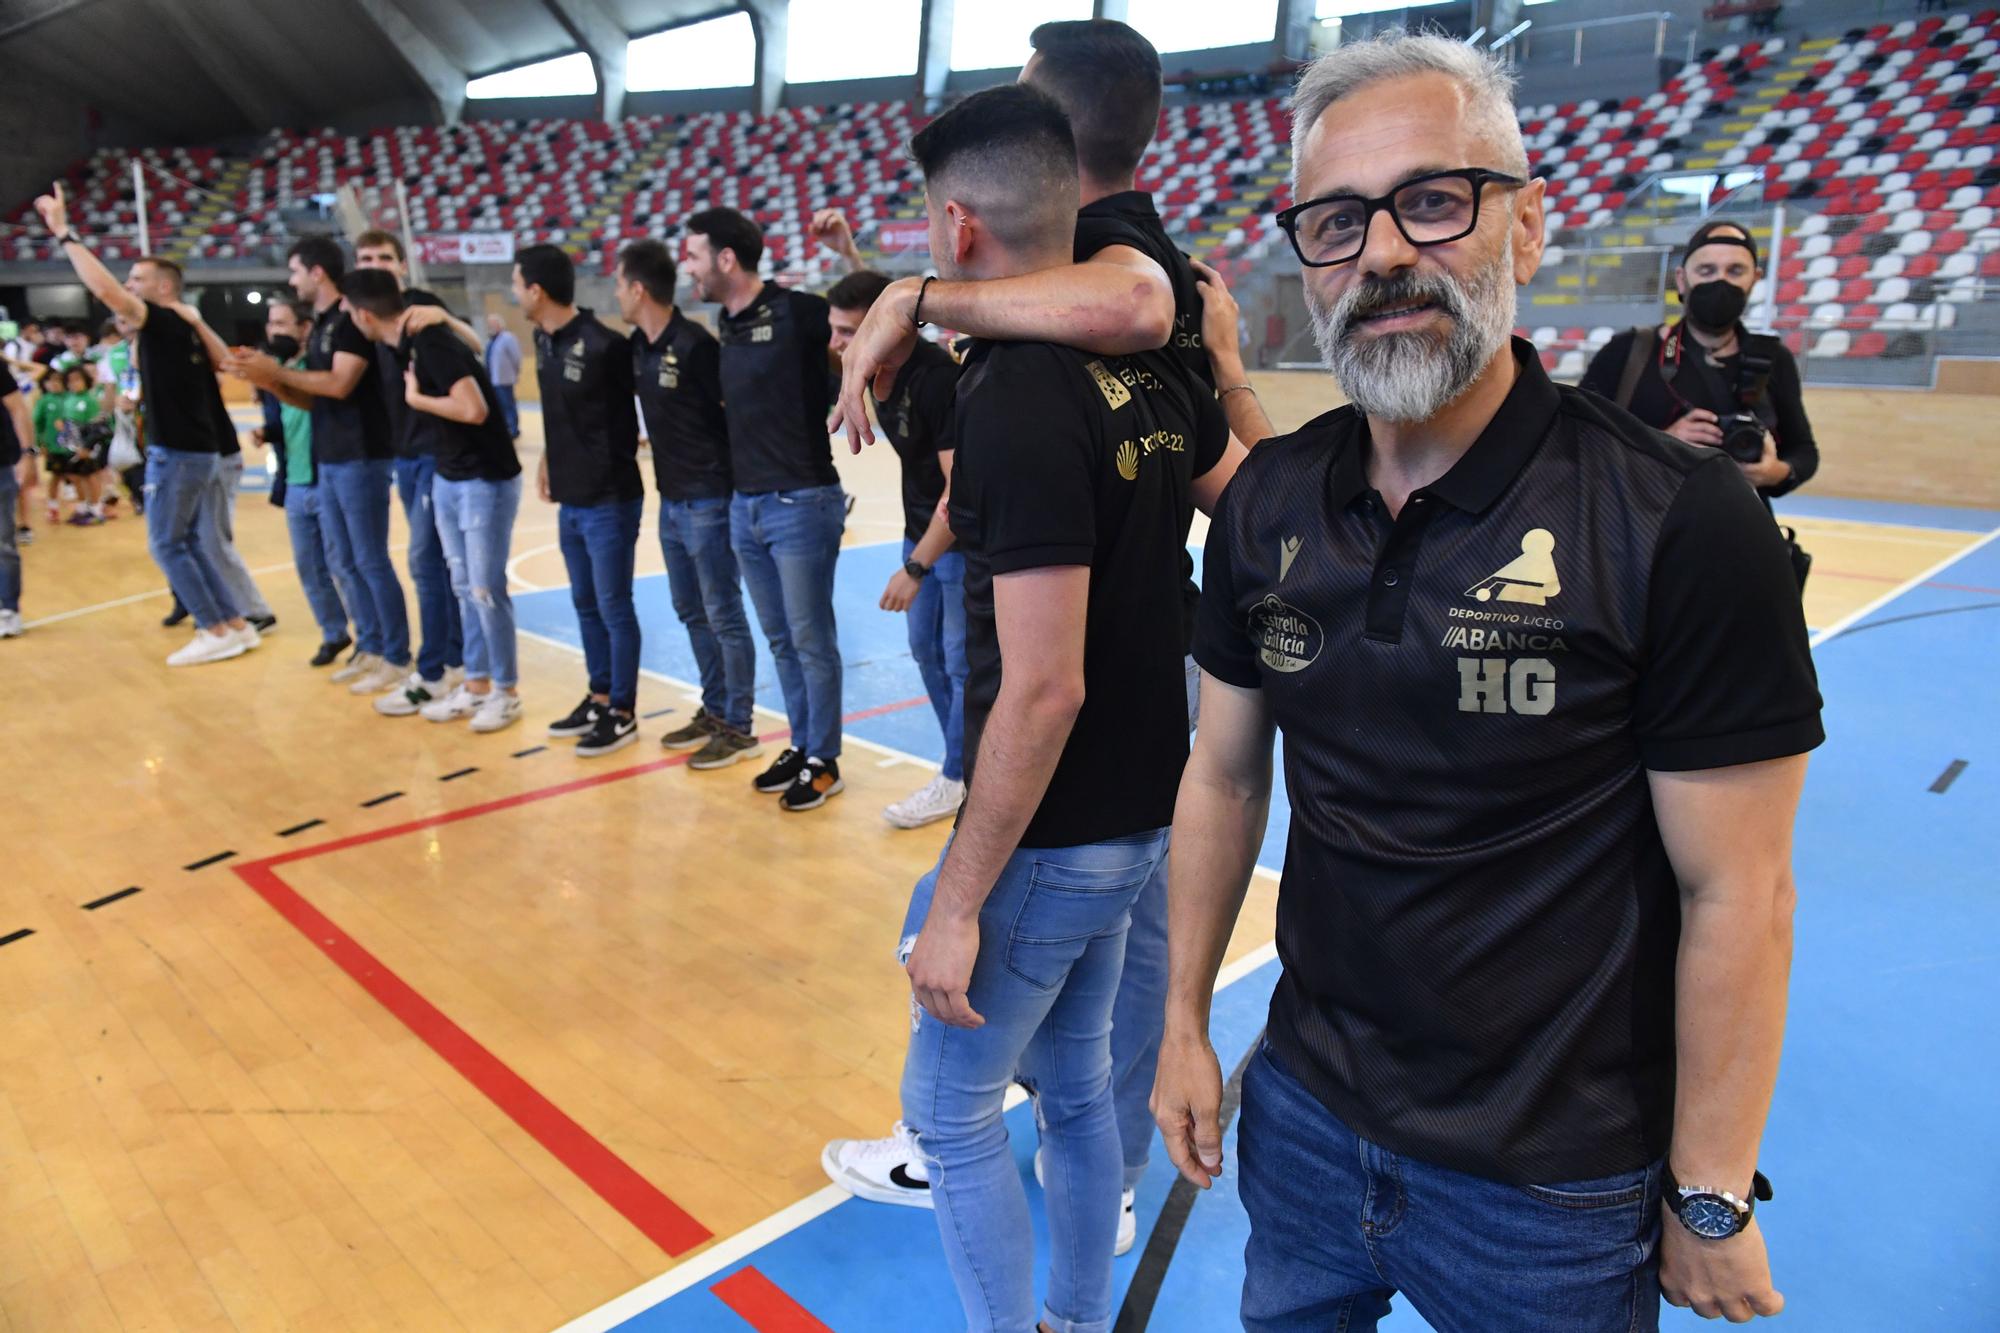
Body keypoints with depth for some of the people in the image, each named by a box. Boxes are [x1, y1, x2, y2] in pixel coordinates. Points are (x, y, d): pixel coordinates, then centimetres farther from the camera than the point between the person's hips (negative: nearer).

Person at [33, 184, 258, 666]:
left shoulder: (165, 322, -12)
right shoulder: (186, 328, 12)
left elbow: (104, 289, -23)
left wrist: (64, 233, -19)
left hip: (177, 452, -9)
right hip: (197, 449, 9)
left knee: (166, 545, -1)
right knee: (190, 540, 15)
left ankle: (218, 632, 0)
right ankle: (235, 624, 16)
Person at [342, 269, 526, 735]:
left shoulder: (433, 342, -20)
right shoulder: (410, 341, 6)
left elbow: (474, 409, -29)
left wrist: (415, 398, -16)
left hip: (487, 481, -9)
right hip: (448, 479, 9)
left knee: (486, 589, -3)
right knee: (464, 587, 12)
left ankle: (506, 691, 9)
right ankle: (476, 685, 21)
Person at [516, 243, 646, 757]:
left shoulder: (602, 346, -19)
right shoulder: (544, 340, 7)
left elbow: (632, 411, -12)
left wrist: (611, 467, -10)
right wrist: (550, 459, 17)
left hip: (609, 500, -8)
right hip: (570, 499, 8)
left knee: (614, 608, 1)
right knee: (585, 604, 16)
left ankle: (622, 714, 12)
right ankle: (599, 698, 29)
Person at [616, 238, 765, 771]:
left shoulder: (694, 344, -17)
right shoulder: (638, 347, 8)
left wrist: (733, 478, -13)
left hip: (708, 500, -9)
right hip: (671, 499, 9)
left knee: (724, 616, -1)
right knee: (691, 612, 16)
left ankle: (739, 728, 9)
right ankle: (713, 710, 28)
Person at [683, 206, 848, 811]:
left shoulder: (796, 312, -12)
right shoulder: (725, 325, 12)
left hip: (800, 503, -8)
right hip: (745, 504, 8)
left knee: (811, 641, 2)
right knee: (780, 640, 16)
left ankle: (823, 763, 16)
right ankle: (801, 746, 30)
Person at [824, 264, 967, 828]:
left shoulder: (938, 379, -28)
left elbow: (961, 488, -28)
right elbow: (869, 293, 22)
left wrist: (915, 568, -28)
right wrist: (845, 246, 10)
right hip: (922, 529, 9)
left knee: (962, 660, 0)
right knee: (926, 649, 14)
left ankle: (958, 778, 13)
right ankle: (968, 760, 27)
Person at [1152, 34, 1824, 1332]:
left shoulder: (1682, 522, -19)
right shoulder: (1267, 501, -5)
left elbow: (1737, 894, -15)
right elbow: (1225, 774, 3)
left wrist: (1710, 1199, -9)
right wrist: (1186, 1018, 6)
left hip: (1553, 1181, -4)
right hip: (1306, 1115, 5)